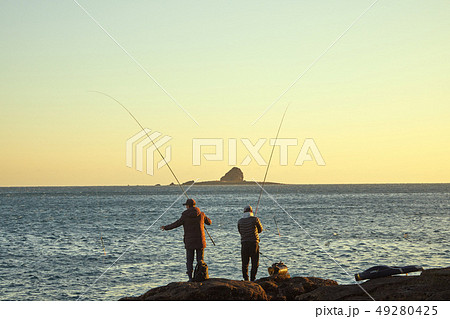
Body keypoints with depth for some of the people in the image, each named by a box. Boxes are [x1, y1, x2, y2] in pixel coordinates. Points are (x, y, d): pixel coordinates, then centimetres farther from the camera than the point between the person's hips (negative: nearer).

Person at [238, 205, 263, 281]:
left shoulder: (240, 221, 6)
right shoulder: (255, 219, -4)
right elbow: (260, 229, 9)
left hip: (244, 243, 3)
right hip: (254, 243, -3)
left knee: (244, 263, 8)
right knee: (255, 263, 4)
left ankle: (246, 280, 8)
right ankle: (252, 280, 0)